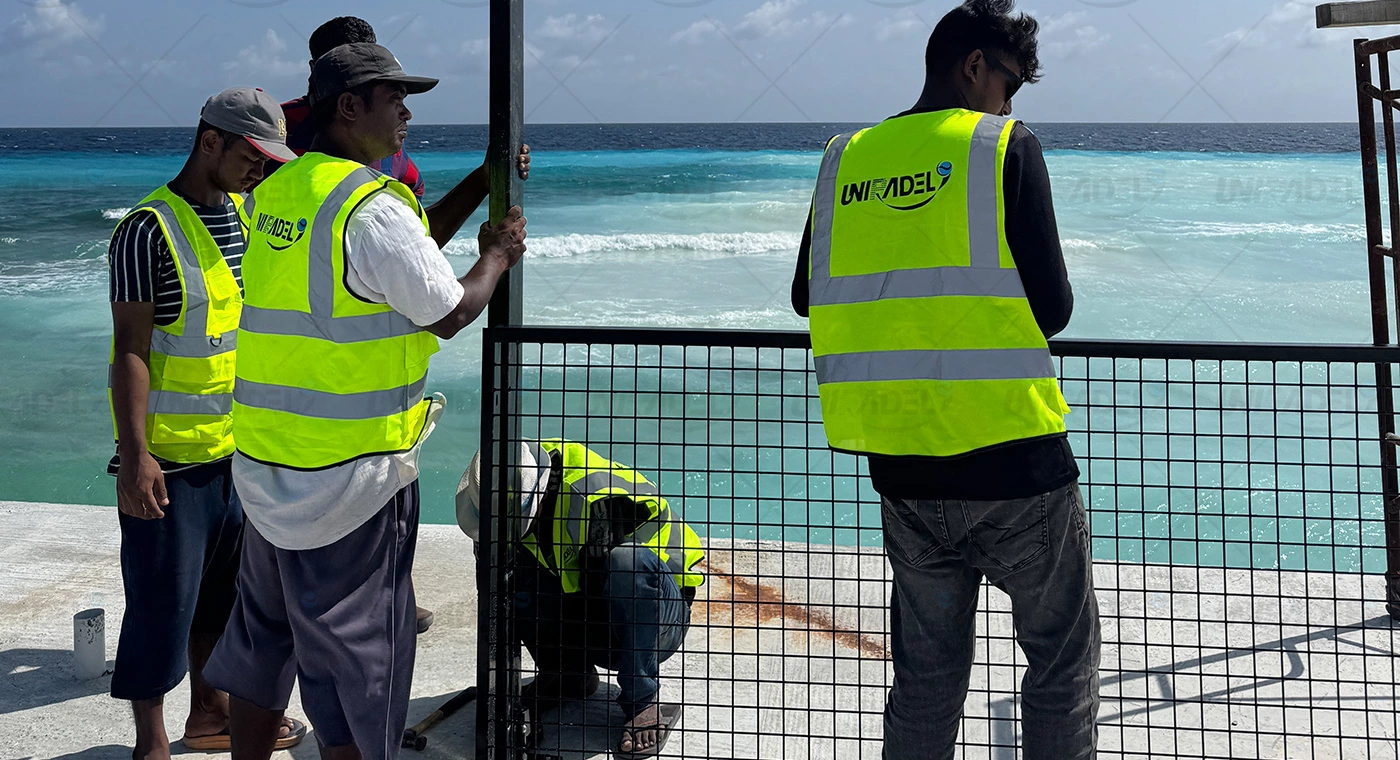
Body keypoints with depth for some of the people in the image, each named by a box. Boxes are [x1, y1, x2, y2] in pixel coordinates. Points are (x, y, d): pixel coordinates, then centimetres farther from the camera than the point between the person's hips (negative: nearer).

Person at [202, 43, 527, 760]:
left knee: (263, 639, 20)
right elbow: (450, 313, -9)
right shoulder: (374, 209, -18)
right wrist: (497, 256, 9)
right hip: (349, 478, -8)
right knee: (353, 654, 4)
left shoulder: (272, 193, 9)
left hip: (265, 463, 8)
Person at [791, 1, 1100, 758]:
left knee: (925, 675, 16)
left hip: (901, 466, 5)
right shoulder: (1006, 147, -6)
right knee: (1062, 663, 10)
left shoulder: (845, 158, 7)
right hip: (1012, 460, -5)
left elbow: (808, 298, 15)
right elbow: (1051, 307, -9)